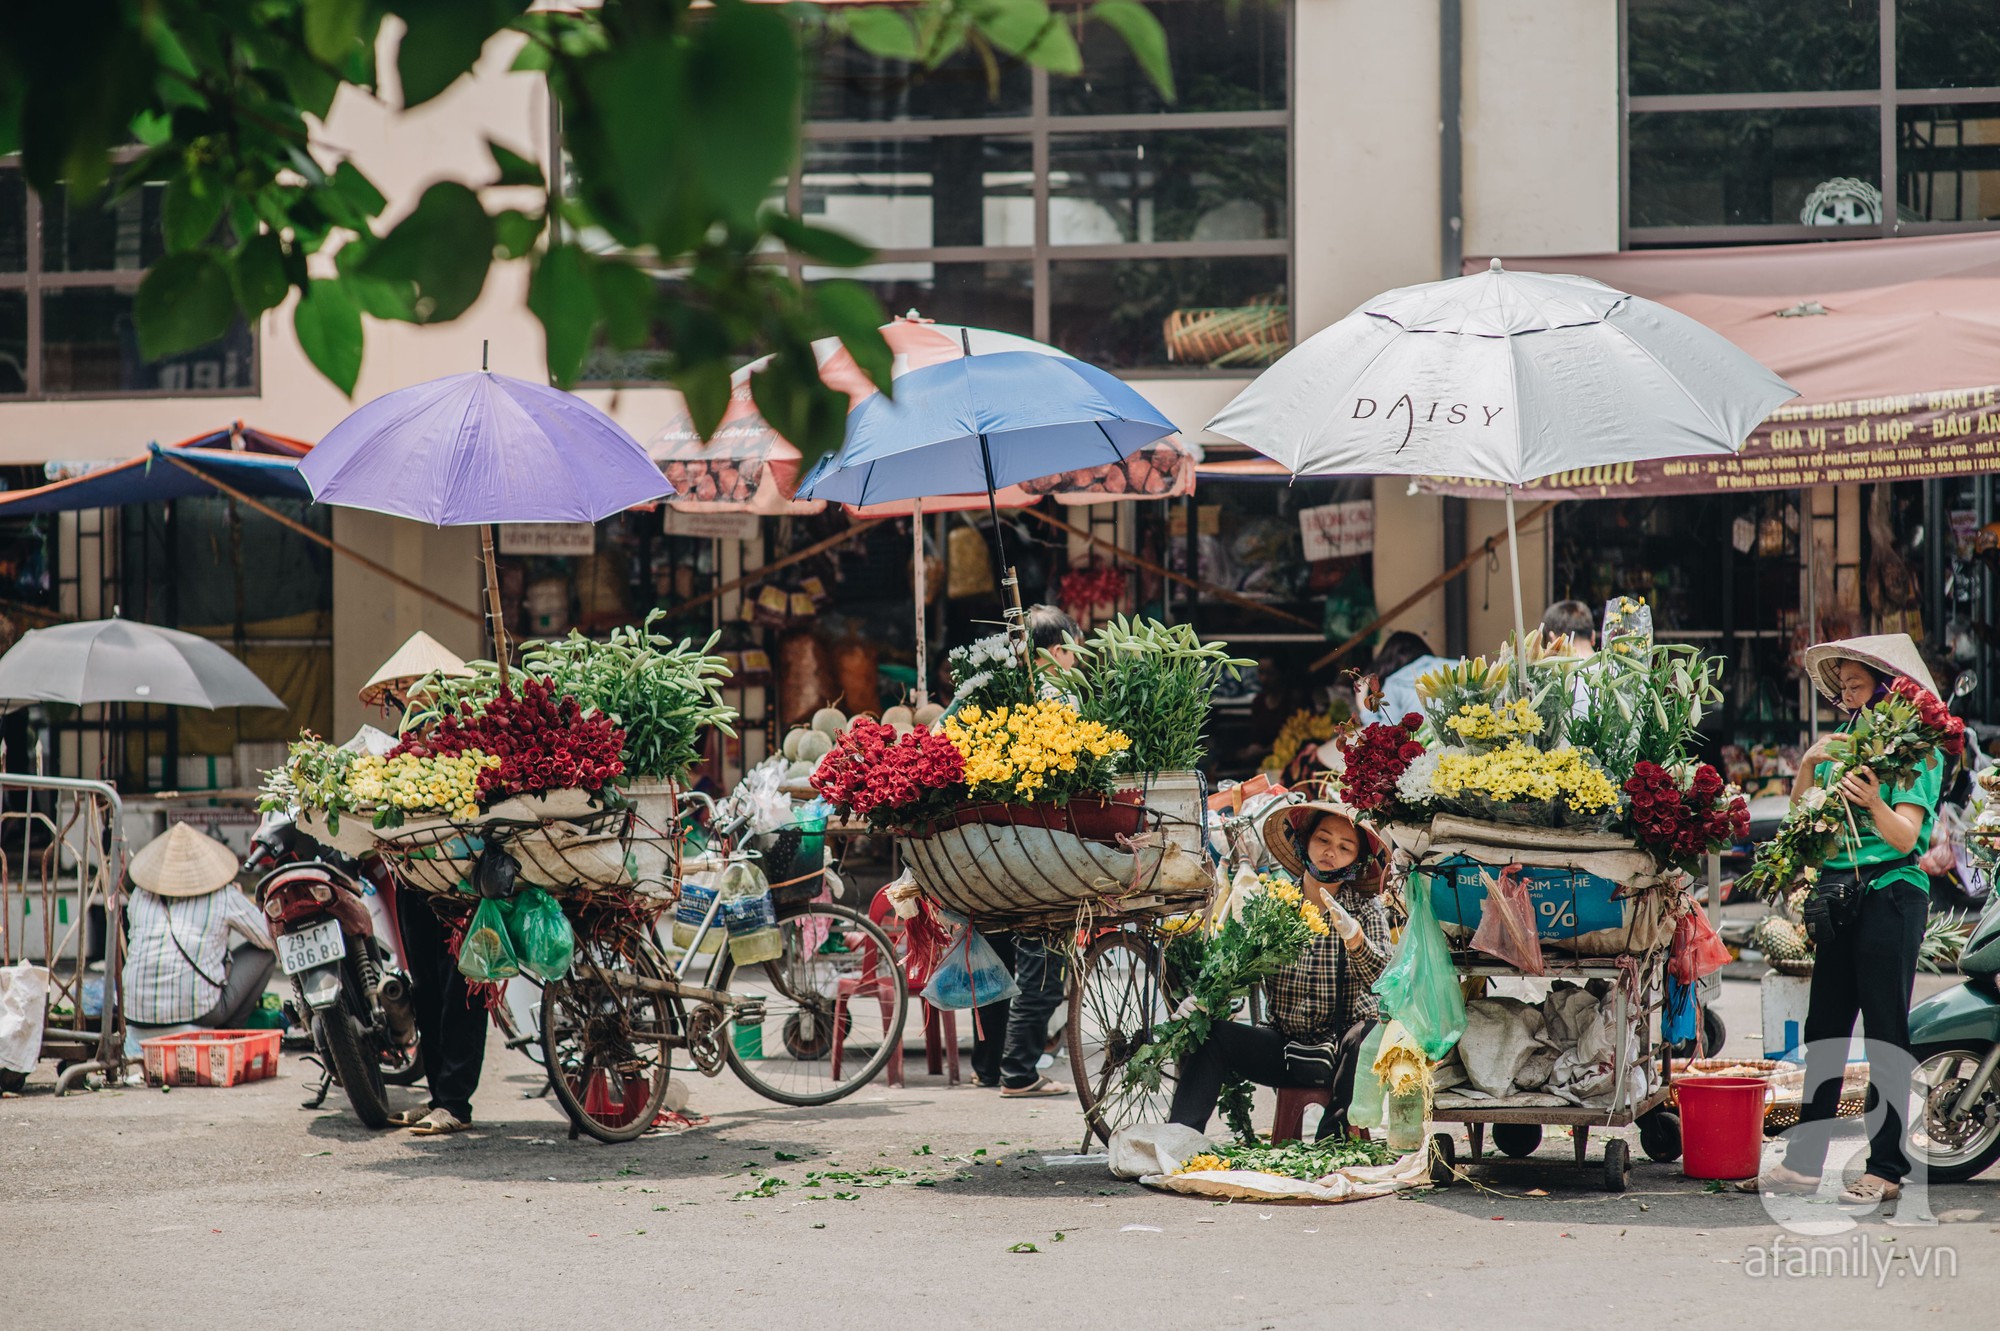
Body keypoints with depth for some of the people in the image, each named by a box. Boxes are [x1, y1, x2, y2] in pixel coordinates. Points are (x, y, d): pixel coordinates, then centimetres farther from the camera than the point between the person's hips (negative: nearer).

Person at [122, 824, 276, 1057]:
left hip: (137, 1010, 4)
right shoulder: (224, 897, 1)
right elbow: (269, 937, 12)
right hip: (198, 1009, -4)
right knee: (264, 953, 15)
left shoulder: (141, 896, 11)